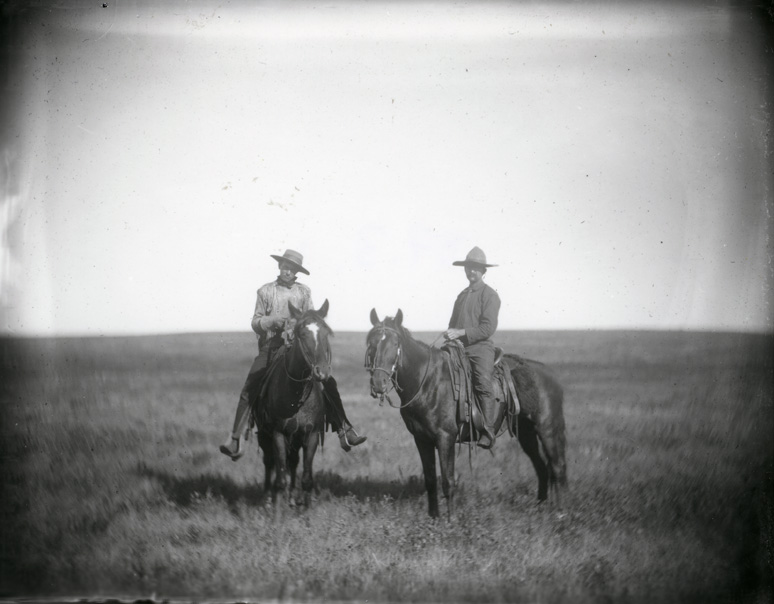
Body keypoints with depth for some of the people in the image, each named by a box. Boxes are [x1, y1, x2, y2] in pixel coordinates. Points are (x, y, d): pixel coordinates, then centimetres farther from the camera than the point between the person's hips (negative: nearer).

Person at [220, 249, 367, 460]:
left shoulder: (304, 291, 10)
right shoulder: (265, 291, 7)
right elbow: (255, 322, 8)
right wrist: (271, 321, -12)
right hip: (271, 347, -1)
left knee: (329, 384, -11)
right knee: (249, 390, -15)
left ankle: (344, 431, -4)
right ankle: (235, 441, -12)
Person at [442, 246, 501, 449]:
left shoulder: (490, 295, 0)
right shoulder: (462, 295, 22)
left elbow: (488, 328, -10)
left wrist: (460, 333, -16)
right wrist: (450, 333, 6)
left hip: (481, 348, -7)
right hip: (459, 348, 7)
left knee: (483, 382, -24)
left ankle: (487, 430, -19)